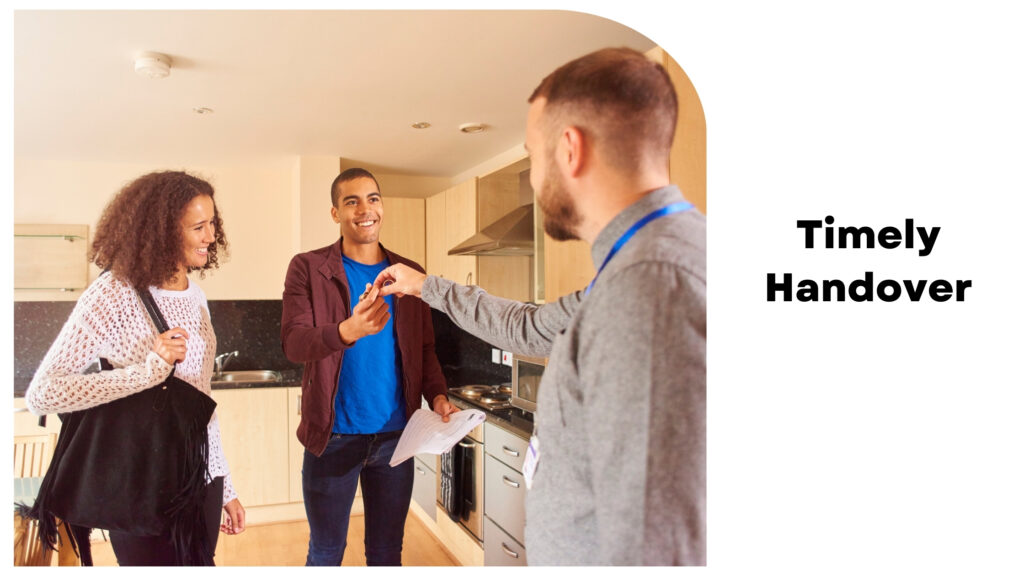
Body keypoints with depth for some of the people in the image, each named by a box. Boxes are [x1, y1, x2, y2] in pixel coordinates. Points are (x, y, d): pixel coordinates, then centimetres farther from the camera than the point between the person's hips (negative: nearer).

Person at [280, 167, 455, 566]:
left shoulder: (410, 273, 6)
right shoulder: (308, 268, -3)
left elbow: (424, 348, 10)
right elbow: (293, 342, -14)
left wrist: (437, 395, -9)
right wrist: (347, 331, -33)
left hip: (396, 435, 3)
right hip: (333, 436, -2)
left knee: (387, 552, 16)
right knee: (325, 554, 14)